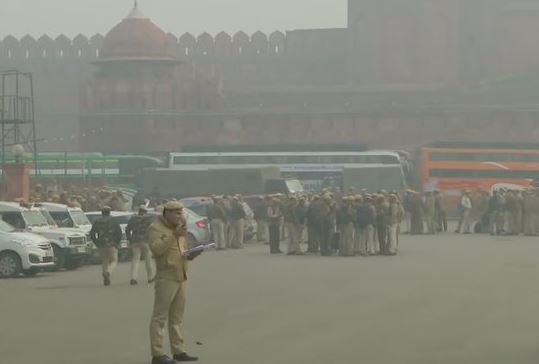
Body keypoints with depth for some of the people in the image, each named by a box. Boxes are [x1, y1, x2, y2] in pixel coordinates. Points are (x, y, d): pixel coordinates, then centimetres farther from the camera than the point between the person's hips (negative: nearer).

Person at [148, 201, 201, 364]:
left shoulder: (179, 228, 18)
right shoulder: (155, 228, -6)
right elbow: (156, 248, -21)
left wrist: (191, 254, 1)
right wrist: (174, 235, -25)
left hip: (181, 277, 8)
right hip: (166, 278, -8)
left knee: (177, 317, 11)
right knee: (160, 317, -7)